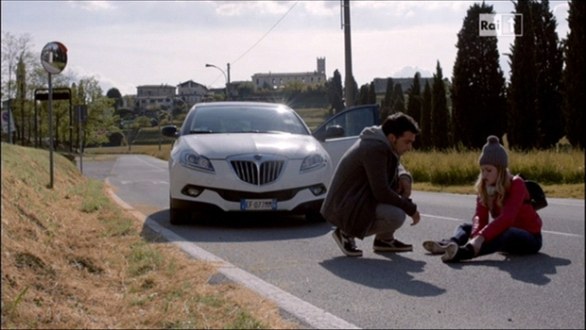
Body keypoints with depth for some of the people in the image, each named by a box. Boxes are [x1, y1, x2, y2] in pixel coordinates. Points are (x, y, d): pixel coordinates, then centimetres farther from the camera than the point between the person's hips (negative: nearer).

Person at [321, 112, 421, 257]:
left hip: (356, 199, 11)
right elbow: (381, 193, -24)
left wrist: (404, 176, 0)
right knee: (396, 216, -26)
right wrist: (411, 208, -13)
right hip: (345, 209, -11)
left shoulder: (381, 143, 6)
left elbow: (395, 165, 25)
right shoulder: (375, 149, -23)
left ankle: (384, 239, 14)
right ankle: (347, 233, -7)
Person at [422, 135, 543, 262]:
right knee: (466, 227, -2)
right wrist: (475, 236, -36)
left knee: (505, 235, -38)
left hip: (529, 238, -7)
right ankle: (450, 244, -38)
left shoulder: (516, 184, -20)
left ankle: (463, 252, -62)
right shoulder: (483, 187, -2)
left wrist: (481, 237, -46)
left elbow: (506, 218, -34)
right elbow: (480, 217, -14)